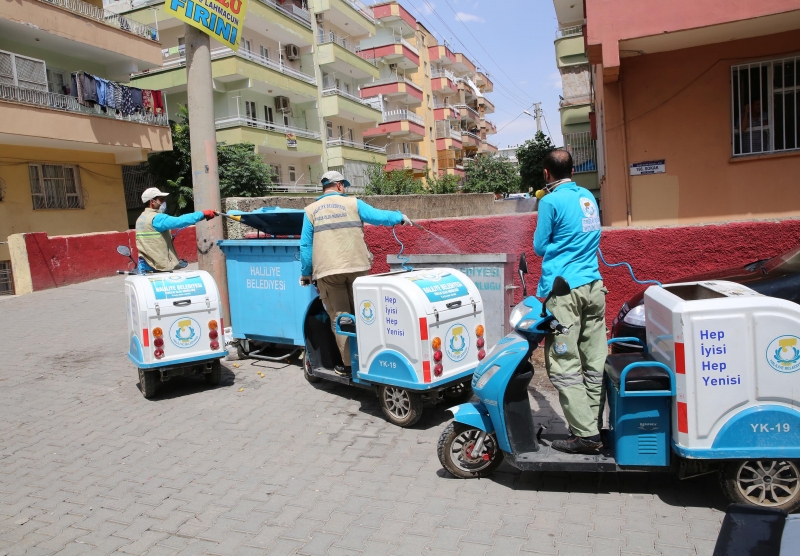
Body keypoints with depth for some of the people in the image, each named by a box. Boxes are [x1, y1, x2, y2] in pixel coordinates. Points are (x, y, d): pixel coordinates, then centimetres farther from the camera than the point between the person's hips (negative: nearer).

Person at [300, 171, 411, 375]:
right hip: (356, 267, 0)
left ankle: (349, 363, 5)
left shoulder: (311, 210, 9)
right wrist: (400, 217, 24)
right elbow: (379, 217, 6)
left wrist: (306, 273, 16)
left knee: (339, 317, 5)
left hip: (327, 271, 0)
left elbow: (306, 245, 8)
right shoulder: (353, 203, 5)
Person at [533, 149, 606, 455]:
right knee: (594, 363, 9)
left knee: (565, 365, -3)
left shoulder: (551, 202, -7)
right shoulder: (588, 197, 15)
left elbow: (540, 246, 1)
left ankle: (586, 435, -3)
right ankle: (593, 425, 18)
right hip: (594, 286, 8)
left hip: (563, 290, -8)